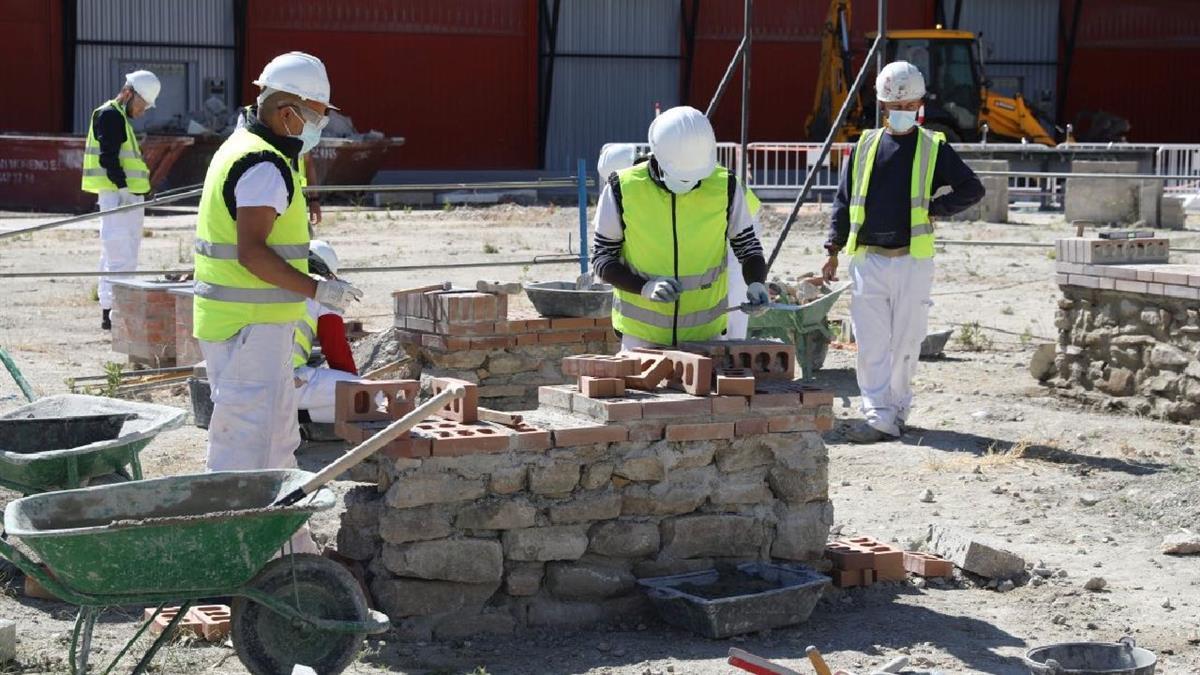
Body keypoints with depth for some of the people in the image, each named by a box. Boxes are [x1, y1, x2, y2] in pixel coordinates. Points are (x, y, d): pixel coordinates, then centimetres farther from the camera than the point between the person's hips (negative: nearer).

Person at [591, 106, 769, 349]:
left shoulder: (724, 187, -8)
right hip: (643, 330, -1)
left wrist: (756, 284, -17)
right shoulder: (624, 188, -13)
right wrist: (646, 287, -24)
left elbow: (747, 245, 3)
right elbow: (602, 257, -7)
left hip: (704, 329, 1)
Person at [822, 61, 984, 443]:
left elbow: (972, 189, 8)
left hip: (912, 261, -1)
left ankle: (896, 410, 18)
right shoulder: (865, 146, 9)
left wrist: (934, 210, -3)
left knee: (905, 343, 4)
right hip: (868, 259, 2)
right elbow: (844, 200, 13)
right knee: (871, 344, -4)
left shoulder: (933, 148, 4)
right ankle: (879, 416, -4)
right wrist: (833, 249, 7)